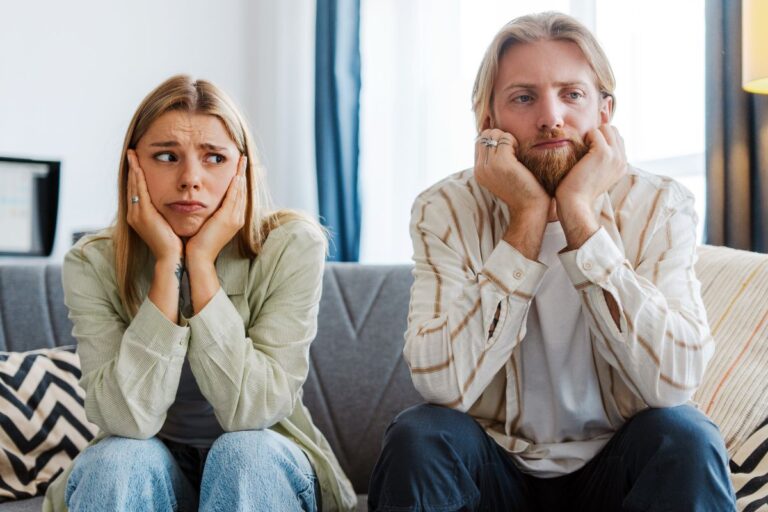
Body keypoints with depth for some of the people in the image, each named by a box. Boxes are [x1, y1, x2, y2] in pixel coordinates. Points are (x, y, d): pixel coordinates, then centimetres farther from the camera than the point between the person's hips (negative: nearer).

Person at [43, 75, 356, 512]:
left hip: (265, 470, 0)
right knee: (117, 460, -30)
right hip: (147, 474, 1)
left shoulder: (292, 246, -17)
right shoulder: (94, 264, -13)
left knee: (246, 452, -31)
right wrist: (168, 264, -26)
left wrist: (202, 262, -27)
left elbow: (250, 412, -23)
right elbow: (130, 420, -24)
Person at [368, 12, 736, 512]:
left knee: (686, 437, -28)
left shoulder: (660, 207, -11)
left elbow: (675, 381, -25)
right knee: (418, 437, -28)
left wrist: (578, 213, -27)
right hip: (494, 466, 0)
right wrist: (529, 218, -26)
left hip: (614, 469, 1)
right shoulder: (446, 210, -12)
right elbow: (445, 384, -26)